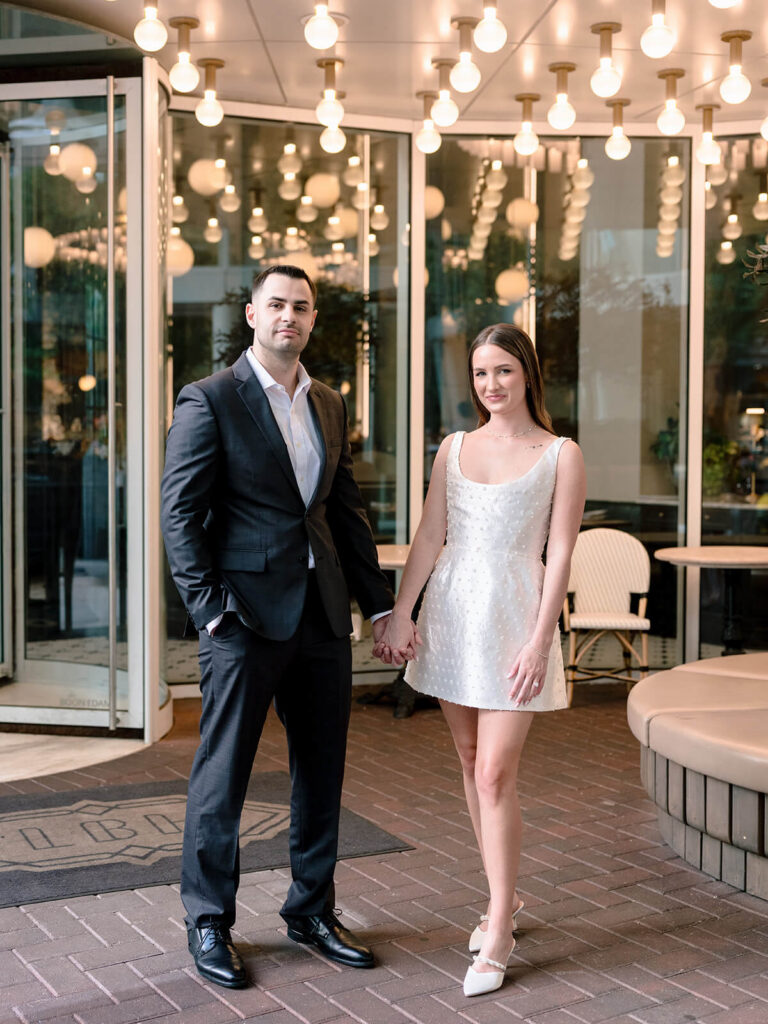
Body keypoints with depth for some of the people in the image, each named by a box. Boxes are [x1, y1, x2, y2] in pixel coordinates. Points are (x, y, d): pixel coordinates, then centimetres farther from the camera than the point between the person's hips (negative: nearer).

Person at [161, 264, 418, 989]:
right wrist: (211, 610, -16)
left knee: (322, 770, 13)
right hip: (245, 616, -6)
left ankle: (311, 909, 29)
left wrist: (379, 603, 12)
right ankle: (208, 922, 19)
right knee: (223, 773, 3)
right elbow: (181, 514, -9)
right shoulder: (209, 399, -5)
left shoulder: (328, 406, 14)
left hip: (322, 616, 6)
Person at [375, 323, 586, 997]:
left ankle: (499, 931, 1)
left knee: (495, 773, -9)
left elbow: (560, 556, -6)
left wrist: (539, 641, -13)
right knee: (472, 762, 10)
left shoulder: (561, 456, -1)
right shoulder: (454, 449, 11)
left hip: (514, 616, -5)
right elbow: (429, 538, 7)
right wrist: (400, 613, -2)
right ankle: (505, 898, 26)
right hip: (452, 612, 5)